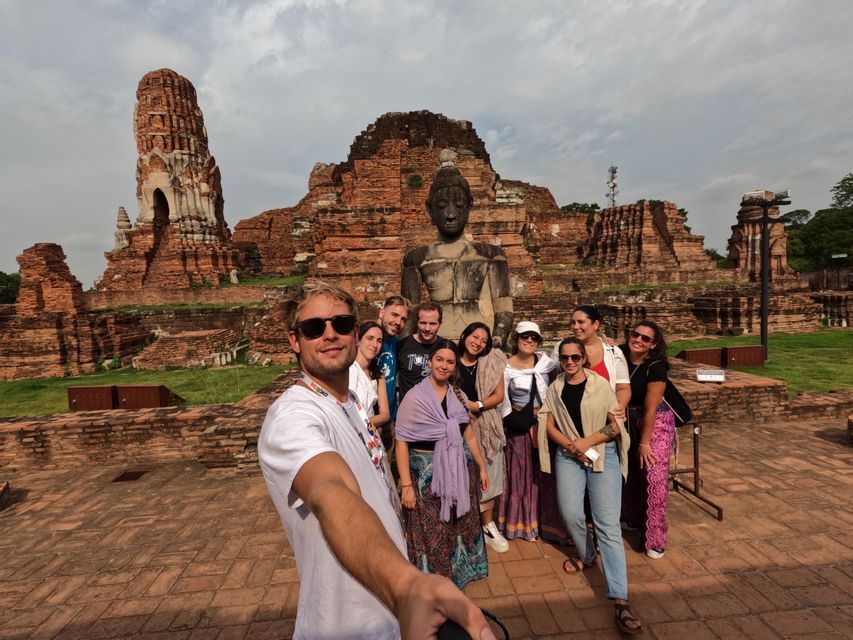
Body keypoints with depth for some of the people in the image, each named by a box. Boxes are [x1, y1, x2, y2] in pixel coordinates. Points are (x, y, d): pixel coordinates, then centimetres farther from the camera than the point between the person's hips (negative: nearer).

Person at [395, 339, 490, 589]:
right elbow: (401, 442, -13)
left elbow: (469, 435, 11)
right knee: (431, 531, 9)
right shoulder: (414, 396, -12)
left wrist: (482, 467, 12)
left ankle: (459, 570, 43)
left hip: (459, 470, 5)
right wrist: (406, 484, -16)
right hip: (427, 472, -4)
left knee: (459, 525, 18)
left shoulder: (458, 395, 4)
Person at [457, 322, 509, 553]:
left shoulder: (491, 362, 2)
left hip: (486, 428, 2)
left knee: (486, 476, 8)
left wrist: (478, 406, -14)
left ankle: (488, 527, 26)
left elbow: (499, 395, 0)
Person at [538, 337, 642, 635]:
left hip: (603, 454, -2)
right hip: (568, 456, 3)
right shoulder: (554, 389, 5)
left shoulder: (600, 384, -3)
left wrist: (588, 441, -14)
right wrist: (572, 445, -12)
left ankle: (620, 600, -4)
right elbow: (549, 427, 3)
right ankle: (587, 556, 31)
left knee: (608, 523, -7)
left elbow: (616, 425, -3)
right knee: (571, 514, -1)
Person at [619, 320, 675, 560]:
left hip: (656, 422, -5)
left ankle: (655, 539, 13)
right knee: (630, 472, 16)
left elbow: (650, 409, -19)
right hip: (629, 420, 5)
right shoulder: (621, 354, -7)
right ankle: (633, 519, 40)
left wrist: (644, 443, -15)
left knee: (654, 476, -4)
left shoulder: (656, 366, -22)